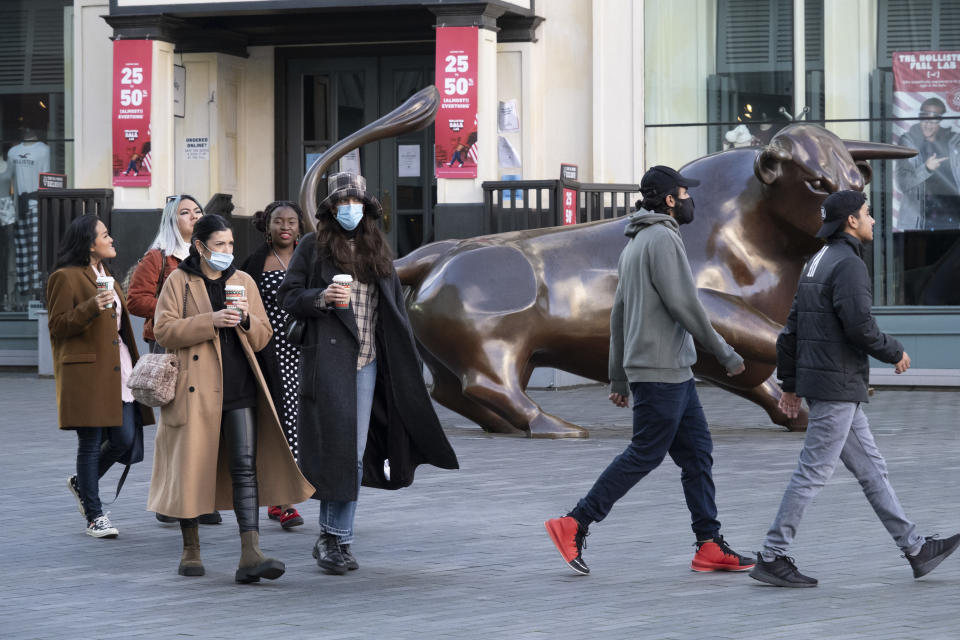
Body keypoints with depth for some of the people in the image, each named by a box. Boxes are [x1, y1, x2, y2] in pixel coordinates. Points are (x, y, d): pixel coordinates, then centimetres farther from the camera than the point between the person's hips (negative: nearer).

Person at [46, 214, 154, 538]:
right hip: (87, 374, -8)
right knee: (91, 444, -3)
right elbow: (57, 326, -10)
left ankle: (82, 484, 26)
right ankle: (95, 517, 5)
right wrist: (91, 307, -25)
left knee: (126, 440, 1)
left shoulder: (104, 274, 21)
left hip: (117, 373, 8)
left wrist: (132, 368, 27)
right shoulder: (66, 278, -6)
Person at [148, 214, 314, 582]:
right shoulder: (179, 282, 3)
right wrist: (210, 321, -17)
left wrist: (246, 321, -7)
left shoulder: (243, 282, 15)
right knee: (192, 468, 2)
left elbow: (262, 336, 15)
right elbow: (164, 330, -8)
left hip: (240, 388, 3)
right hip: (196, 389, -3)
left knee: (246, 467, -8)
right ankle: (190, 550, 17)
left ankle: (250, 555, -14)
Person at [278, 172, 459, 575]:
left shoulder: (377, 248, 16)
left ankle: (336, 539, 8)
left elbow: (394, 308, 20)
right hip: (327, 360, -4)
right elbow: (287, 296, 3)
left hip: (367, 361, 4)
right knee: (335, 447, -8)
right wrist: (321, 297, -16)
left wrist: (404, 358, 15)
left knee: (354, 452, 3)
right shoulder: (313, 247, 4)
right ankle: (333, 538, -1)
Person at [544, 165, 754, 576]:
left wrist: (619, 377, 22)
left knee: (697, 453, 8)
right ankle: (574, 525, -4)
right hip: (661, 372, -10)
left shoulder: (636, 243, 18)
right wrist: (725, 354, -11)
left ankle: (710, 545, 7)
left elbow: (619, 313, 20)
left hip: (674, 372, 10)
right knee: (645, 454, -7)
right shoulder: (663, 238, -13)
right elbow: (683, 304, -18)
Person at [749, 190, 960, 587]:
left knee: (871, 468, 12)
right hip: (838, 386, -10)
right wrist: (896, 353, -7)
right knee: (813, 472, -6)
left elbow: (792, 329, 17)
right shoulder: (849, 264, -15)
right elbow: (860, 327, -24)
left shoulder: (816, 263, 15)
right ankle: (772, 558, -3)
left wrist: (790, 385, 19)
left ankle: (915, 549, 17)